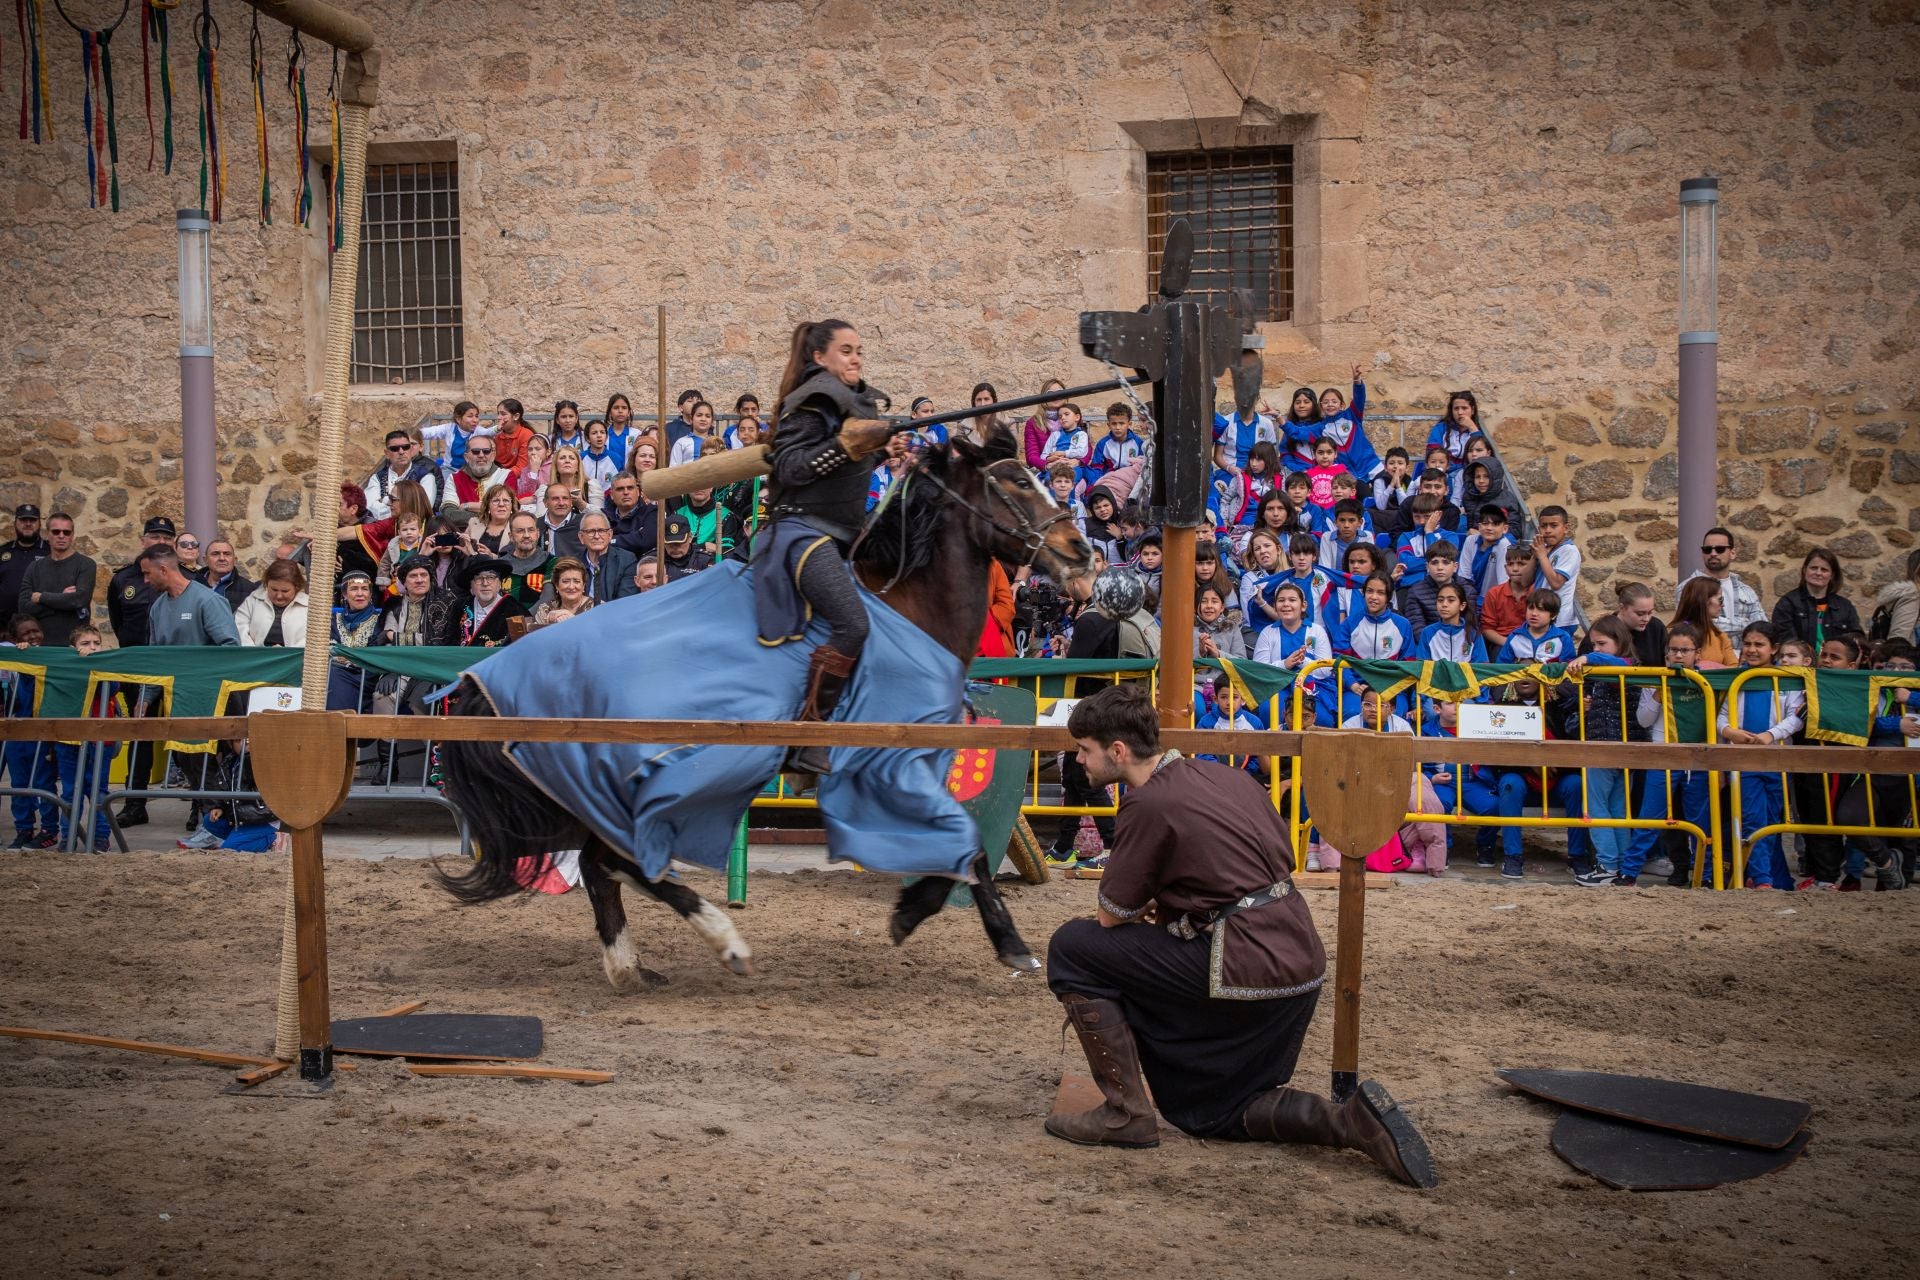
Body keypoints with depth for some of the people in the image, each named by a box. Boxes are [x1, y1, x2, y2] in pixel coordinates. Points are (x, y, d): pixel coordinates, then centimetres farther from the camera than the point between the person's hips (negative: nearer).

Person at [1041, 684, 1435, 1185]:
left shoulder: (1148, 803, -12)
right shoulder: (1223, 774, 13)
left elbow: (1111, 916, -8)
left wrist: (1147, 912, 17)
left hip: (1244, 970, -9)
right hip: (1300, 962, 9)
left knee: (1072, 947, 0)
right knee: (1211, 1113, 23)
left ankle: (1125, 1112, 0)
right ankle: (1351, 1120, 2)